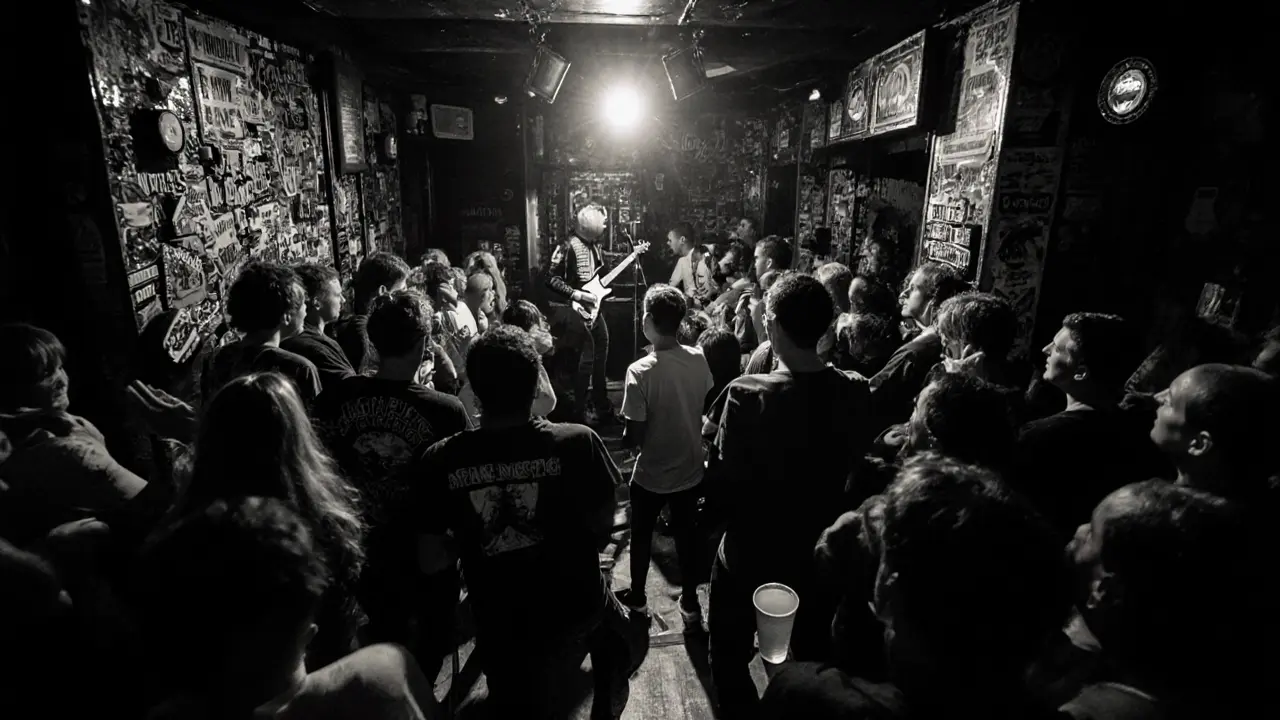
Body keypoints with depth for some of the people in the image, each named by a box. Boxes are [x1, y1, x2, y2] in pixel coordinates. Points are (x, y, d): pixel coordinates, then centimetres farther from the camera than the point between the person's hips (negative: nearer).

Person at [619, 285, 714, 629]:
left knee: (641, 536, 21)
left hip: (652, 474, -3)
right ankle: (690, 603, 37)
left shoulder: (640, 371, -26)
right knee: (687, 535, 21)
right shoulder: (699, 359, -12)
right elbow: (706, 410, 3)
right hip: (690, 469, 4)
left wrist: (624, 438, 0)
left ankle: (637, 598, 41)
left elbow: (635, 437, -21)